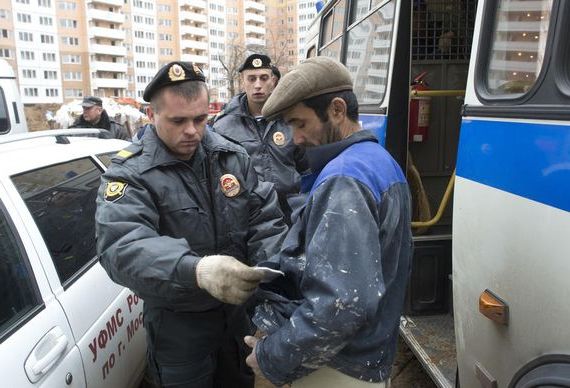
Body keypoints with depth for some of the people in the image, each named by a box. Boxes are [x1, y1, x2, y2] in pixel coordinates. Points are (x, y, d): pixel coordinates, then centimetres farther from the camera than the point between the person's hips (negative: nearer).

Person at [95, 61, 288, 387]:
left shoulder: (233, 156, -2)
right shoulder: (130, 173, -18)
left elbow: (265, 217, -3)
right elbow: (121, 247, -33)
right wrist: (197, 270, -52)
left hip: (240, 309, 5)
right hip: (178, 323, -4)